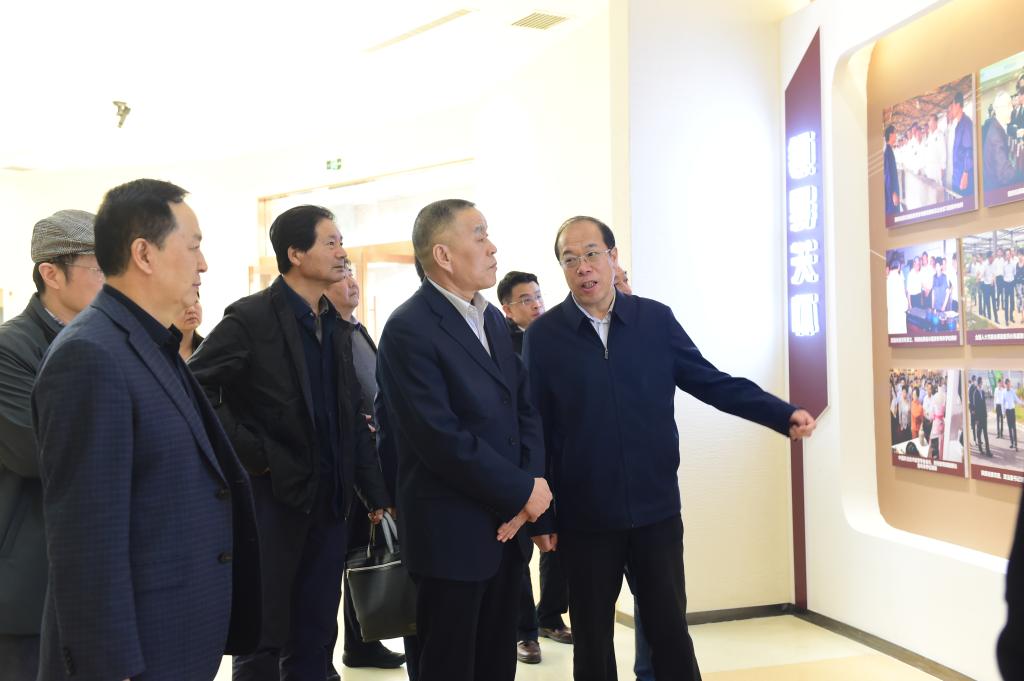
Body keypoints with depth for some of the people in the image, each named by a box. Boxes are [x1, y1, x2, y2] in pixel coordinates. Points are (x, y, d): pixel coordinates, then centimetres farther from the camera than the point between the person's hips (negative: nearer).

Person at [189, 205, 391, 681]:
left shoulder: (338, 326, 10)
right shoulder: (250, 317, -10)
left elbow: (352, 416, 11)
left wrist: (376, 493, 7)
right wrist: (251, 453, -15)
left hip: (329, 500, 6)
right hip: (271, 497, -6)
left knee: (315, 641, 14)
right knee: (262, 640, 7)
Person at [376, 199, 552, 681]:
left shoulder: (492, 319, 11)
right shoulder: (409, 329, -15)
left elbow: (525, 409, 9)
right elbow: (441, 438, -22)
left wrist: (531, 485, -7)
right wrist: (523, 492, -14)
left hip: (507, 525, 7)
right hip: (452, 533, -7)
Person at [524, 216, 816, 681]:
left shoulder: (656, 320, -1)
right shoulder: (543, 336, -5)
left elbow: (712, 382, 3)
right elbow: (534, 431, -4)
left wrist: (784, 414, -9)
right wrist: (540, 517, -4)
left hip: (657, 511, 1)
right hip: (584, 518, -1)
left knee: (670, 629, 12)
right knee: (592, 638, 13)